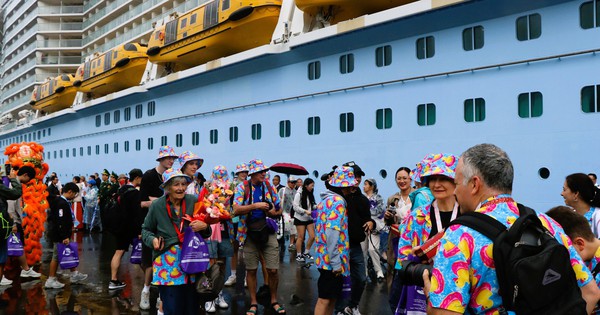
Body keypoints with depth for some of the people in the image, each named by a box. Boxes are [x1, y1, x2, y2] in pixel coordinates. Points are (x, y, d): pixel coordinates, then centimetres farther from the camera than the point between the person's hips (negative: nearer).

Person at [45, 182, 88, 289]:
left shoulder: (64, 202, 12)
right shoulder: (62, 203, -20)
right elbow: (60, 222, -25)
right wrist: (65, 237, -24)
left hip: (61, 235, 10)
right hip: (59, 236, -10)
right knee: (57, 256, -1)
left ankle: (74, 275, 25)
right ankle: (51, 280, 8)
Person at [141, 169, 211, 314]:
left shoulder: (193, 201, 2)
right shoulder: (157, 206, -1)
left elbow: (206, 232, 12)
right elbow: (146, 230, 14)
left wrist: (204, 226, -10)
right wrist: (153, 240, -6)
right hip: (167, 263, -1)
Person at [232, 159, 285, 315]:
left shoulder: (269, 188, 6)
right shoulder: (242, 188, -3)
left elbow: (279, 210, 12)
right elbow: (236, 210, -14)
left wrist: (274, 212, -11)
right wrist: (255, 205, -24)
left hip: (268, 232, 2)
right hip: (250, 233, -1)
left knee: (273, 270, 0)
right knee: (251, 270, 6)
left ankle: (274, 300, 21)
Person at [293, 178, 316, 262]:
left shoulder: (310, 194, 3)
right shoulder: (299, 194, -15)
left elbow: (312, 205, 10)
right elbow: (295, 207, -16)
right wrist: (305, 211, -22)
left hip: (309, 218, 6)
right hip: (300, 218, -6)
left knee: (312, 236, 2)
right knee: (300, 237, 2)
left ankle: (306, 253, 21)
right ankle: (298, 255, 16)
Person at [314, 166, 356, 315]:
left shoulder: (326, 199, 16)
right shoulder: (338, 201, -15)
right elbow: (332, 232, -23)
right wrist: (336, 262, -22)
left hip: (324, 257, 10)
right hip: (332, 260, -10)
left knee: (331, 297, 17)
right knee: (326, 299, -2)